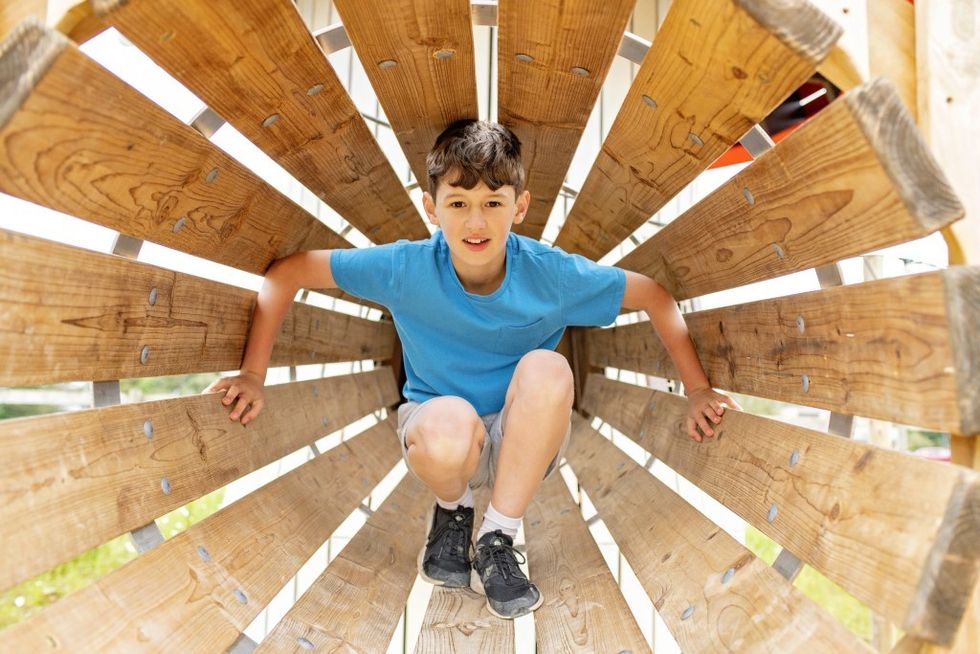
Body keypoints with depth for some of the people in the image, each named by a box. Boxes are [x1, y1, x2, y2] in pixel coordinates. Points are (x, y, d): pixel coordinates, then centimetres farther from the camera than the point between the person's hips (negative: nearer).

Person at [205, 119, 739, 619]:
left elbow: (656, 298, -4)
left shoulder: (553, 276, -18)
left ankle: (496, 542, -12)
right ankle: (452, 510, 2)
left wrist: (698, 392, -5)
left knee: (546, 368, -32)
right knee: (449, 422, -38)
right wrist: (253, 376, -11)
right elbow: (287, 274, -10)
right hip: (443, 442, 0)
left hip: (525, 444, 1)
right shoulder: (405, 269, -19)